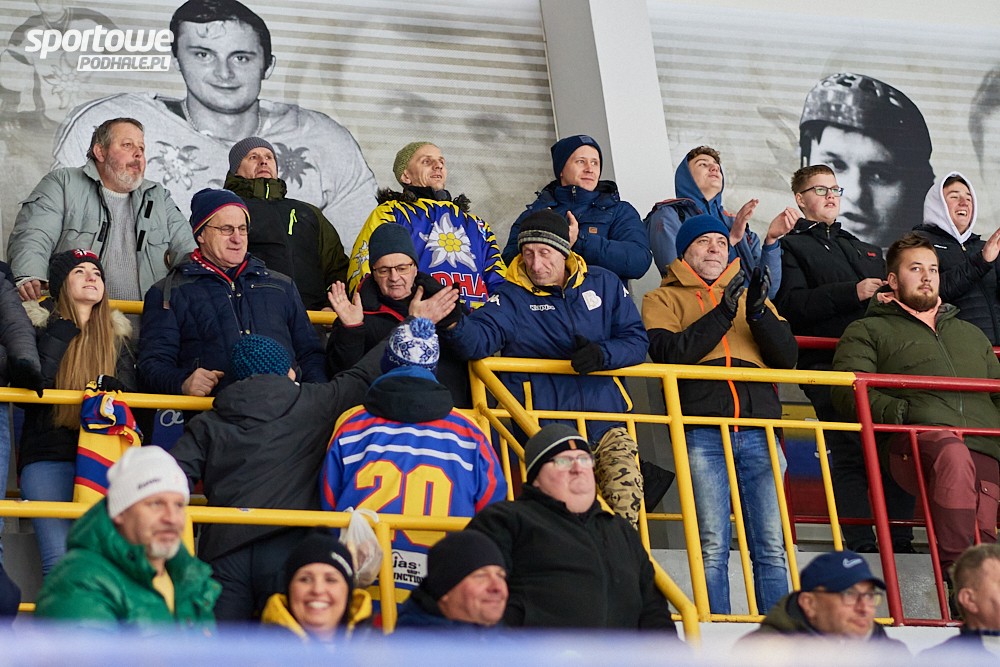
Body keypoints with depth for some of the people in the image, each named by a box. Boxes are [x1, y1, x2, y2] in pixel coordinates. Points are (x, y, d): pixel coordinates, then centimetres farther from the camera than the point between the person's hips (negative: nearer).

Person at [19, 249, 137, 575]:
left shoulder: (117, 333, 17)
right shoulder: (39, 325, 8)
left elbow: (134, 394, 15)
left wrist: (113, 388, -7)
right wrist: (58, 338, -9)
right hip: (48, 456, -2)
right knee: (60, 558, -19)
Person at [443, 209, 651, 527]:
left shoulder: (603, 284, 12)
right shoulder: (512, 298, 4)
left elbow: (636, 339, 12)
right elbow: (479, 340, -13)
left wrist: (604, 355, -9)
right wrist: (453, 323, -35)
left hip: (605, 419, 2)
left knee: (627, 495, -20)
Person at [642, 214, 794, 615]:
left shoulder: (748, 296, 25)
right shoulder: (663, 299, 16)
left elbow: (787, 357, 11)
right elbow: (668, 352, -4)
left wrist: (758, 311, -5)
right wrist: (721, 314, -11)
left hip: (759, 430, 3)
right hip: (703, 434, -3)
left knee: (771, 546, -3)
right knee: (713, 546, -7)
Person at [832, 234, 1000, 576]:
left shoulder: (971, 334, 40)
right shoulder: (869, 330, 24)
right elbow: (847, 390, 8)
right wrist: (895, 411, -12)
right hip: (917, 436, -5)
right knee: (954, 454, -41)